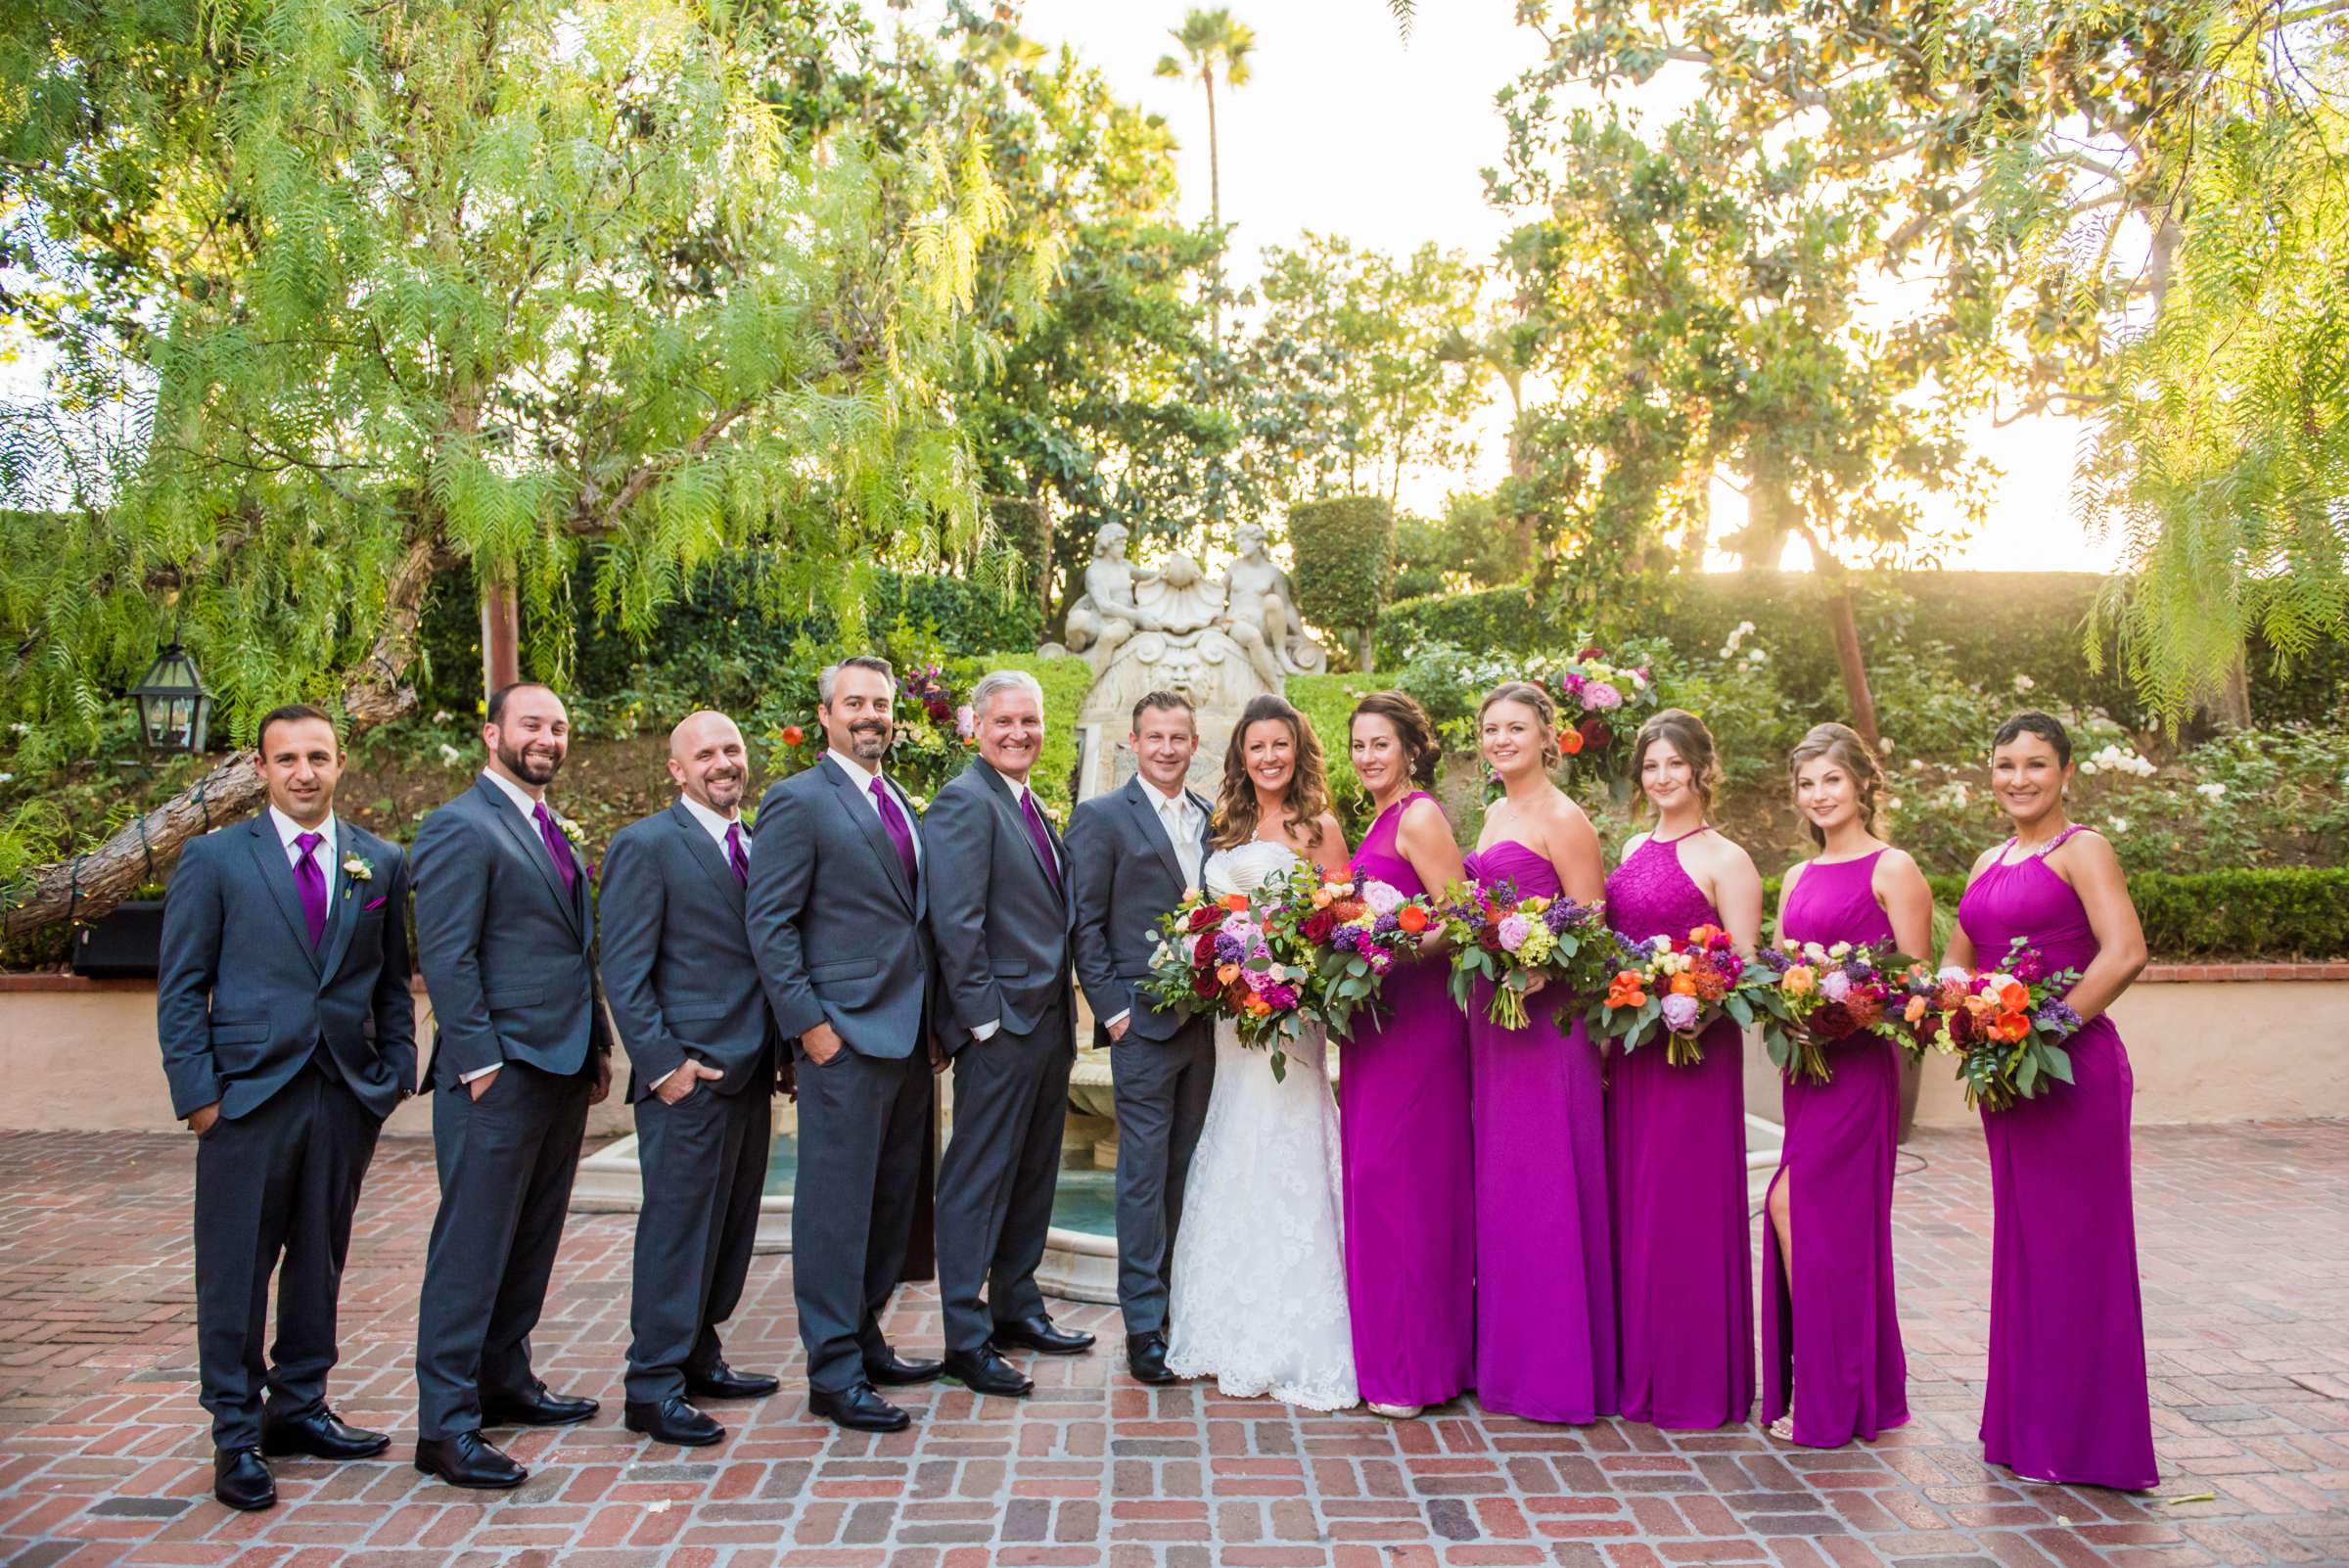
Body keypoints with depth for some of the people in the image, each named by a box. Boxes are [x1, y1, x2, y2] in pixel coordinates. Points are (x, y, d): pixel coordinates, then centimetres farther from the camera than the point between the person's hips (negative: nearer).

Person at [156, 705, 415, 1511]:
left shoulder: (382, 863, 8)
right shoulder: (215, 859, 1)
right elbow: (181, 987, 0)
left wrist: (396, 1074, 4)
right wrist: (197, 1092, -6)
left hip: (348, 1097, 3)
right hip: (248, 1095, -3)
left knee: (320, 1262, 13)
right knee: (235, 1271, 3)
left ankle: (299, 1407, 27)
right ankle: (236, 1436, 15)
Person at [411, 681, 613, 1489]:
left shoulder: (554, 833, 17)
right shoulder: (461, 828, -9)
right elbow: (445, 956, -15)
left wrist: (597, 1045, 16)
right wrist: (480, 1062, -17)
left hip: (563, 1071, 9)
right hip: (500, 1072, -8)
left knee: (532, 1241, 15)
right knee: (472, 1246, -2)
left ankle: (504, 1379, 28)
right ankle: (445, 1422, 5)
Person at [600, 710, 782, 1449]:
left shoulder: (754, 845, 14)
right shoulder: (646, 846, -8)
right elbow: (623, 971, -12)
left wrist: (777, 1050, 8)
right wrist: (662, 1063, -17)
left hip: (749, 1074, 8)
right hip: (689, 1076, -7)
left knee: (731, 1225, 15)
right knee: (677, 1226, -1)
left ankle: (699, 1357, 29)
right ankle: (653, 1387, 10)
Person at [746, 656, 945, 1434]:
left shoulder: (901, 805, 16)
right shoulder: (797, 803, -7)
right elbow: (768, 925, -12)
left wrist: (934, 1020, 14)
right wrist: (808, 1022, -16)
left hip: (908, 1038, 8)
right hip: (845, 1038, -8)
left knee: (892, 1202, 15)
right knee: (836, 1206, 0)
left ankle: (864, 1340, 29)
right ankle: (833, 1374, 9)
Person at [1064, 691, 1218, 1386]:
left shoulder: (1213, 820, 14)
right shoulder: (1100, 817, -2)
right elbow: (1085, 926, -4)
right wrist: (1113, 1008, -10)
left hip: (1209, 1019, 5)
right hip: (1145, 1021, -5)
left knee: (1188, 1171, 11)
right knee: (1144, 1173, -1)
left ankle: (1185, 1303, 21)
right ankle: (1144, 1322, 8)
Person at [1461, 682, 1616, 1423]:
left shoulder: (1563, 819, -8)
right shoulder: (1495, 816, 16)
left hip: (1544, 1021, -8)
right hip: (1490, 1016, 8)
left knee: (1541, 1189, -2)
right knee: (1498, 1186, 13)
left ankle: (1555, 1368, 9)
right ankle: (1504, 1354, 23)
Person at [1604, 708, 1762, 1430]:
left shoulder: (1726, 861, -6)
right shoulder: (1636, 849, 13)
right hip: (1628, 1048, 7)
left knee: (1683, 1203, -1)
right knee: (1629, 1200, 12)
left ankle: (1694, 1380, 12)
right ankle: (1635, 1367, 24)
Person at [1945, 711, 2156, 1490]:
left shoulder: (2082, 849, -7)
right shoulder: (1989, 863, 15)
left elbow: (2125, 953, -19)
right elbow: (1956, 962, 20)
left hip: (2071, 1067, -8)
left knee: (2074, 1243, 0)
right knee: (2022, 1242, 14)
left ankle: (2084, 1439, 12)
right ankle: (2027, 1426, 25)